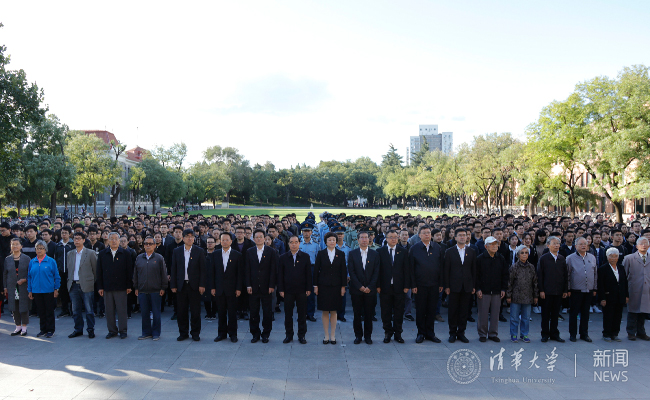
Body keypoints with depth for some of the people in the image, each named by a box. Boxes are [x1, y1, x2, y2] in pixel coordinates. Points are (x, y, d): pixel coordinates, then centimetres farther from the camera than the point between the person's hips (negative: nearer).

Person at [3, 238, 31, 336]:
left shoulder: (26, 258, 0)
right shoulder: (7, 259, 7)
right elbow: (4, 274, 11)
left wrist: (25, 280, -14)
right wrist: (5, 287, 7)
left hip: (23, 287, -2)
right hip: (12, 287, 3)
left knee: (24, 306, 0)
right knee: (14, 307, 7)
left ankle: (24, 327, 10)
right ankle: (18, 327, 17)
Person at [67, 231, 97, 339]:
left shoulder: (90, 253, -1)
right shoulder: (69, 254, 13)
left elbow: (95, 270, 2)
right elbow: (69, 270, 16)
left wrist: (93, 282, 1)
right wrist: (70, 282, 9)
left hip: (86, 286, -4)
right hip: (74, 286, 4)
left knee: (89, 310, 0)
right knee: (76, 310, 9)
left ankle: (91, 330, 10)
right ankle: (78, 330, 21)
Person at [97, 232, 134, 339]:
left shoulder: (126, 253, 3)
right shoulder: (102, 254, 9)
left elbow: (129, 271, 2)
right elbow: (99, 272, 8)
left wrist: (129, 286, -3)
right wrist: (100, 287, 2)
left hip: (121, 287, -2)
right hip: (107, 287, 2)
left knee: (122, 310, 2)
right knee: (109, 310, 6)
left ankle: (122, 330, 13)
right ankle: (112, 330, 18)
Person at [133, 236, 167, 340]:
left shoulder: (159, 258, 0)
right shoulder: (139, 258, 9)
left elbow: (163, 274, 0)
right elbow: (135, 274, 14)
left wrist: (163, 288, -4)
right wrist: (136, 288, 9)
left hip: (156, 291, -3)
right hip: (142, 291, 3)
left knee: (156, 313, 3)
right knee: (144, 313, 7)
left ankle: (156, 333, 13)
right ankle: (146, 332, 19)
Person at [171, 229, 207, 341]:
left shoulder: (199, 251, 2)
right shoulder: (177, 251, 7)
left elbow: (203, 269, -1)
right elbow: (174, 269, 7)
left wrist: (202, 285, -8)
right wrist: (173, 285, 1)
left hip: (194, 285, -2)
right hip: (181, 285, 2)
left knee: (195, 311, 3)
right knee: (181, 311, 6)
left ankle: (195, 333, 14)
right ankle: (183, 333, 19)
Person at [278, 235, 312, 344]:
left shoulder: (305, 257, 3)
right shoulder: (283, 257, 4)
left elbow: (308, 274, 2)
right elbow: (280, 275, 3)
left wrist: (309, 289, -3)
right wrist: (281, 289, -3)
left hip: (301, 290, 0)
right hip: (288, 290, 0)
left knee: (302, 314, 5)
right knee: (288, 314, 7)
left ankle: (301, 335, 16)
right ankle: (289, 335, 19)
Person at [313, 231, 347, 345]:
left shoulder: (341, 254, 4)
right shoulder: (321, 254, 2)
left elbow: (343, 271, 4)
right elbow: (316, 270, 2)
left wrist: (343, 286, -1)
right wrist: (315, 285, -2)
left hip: (336, 286, 1)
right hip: (323, 285, -1)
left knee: (334, 311, 6)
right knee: (325, 311, 3)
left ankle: (333, 335, 15)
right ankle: (326, 335, 11)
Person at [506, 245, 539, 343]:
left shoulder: (531, 267, 6)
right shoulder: (514, 267, -3)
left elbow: (535, 282, 12)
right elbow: (509, 282, -2)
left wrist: (536, 295, 10)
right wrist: (508, 296, -4)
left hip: (528, 297, 3)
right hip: (516, 297, -3)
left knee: (526, 317, 8)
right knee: (514, 317, 3)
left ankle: (524, 335, 21)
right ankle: (514, 335, 15)